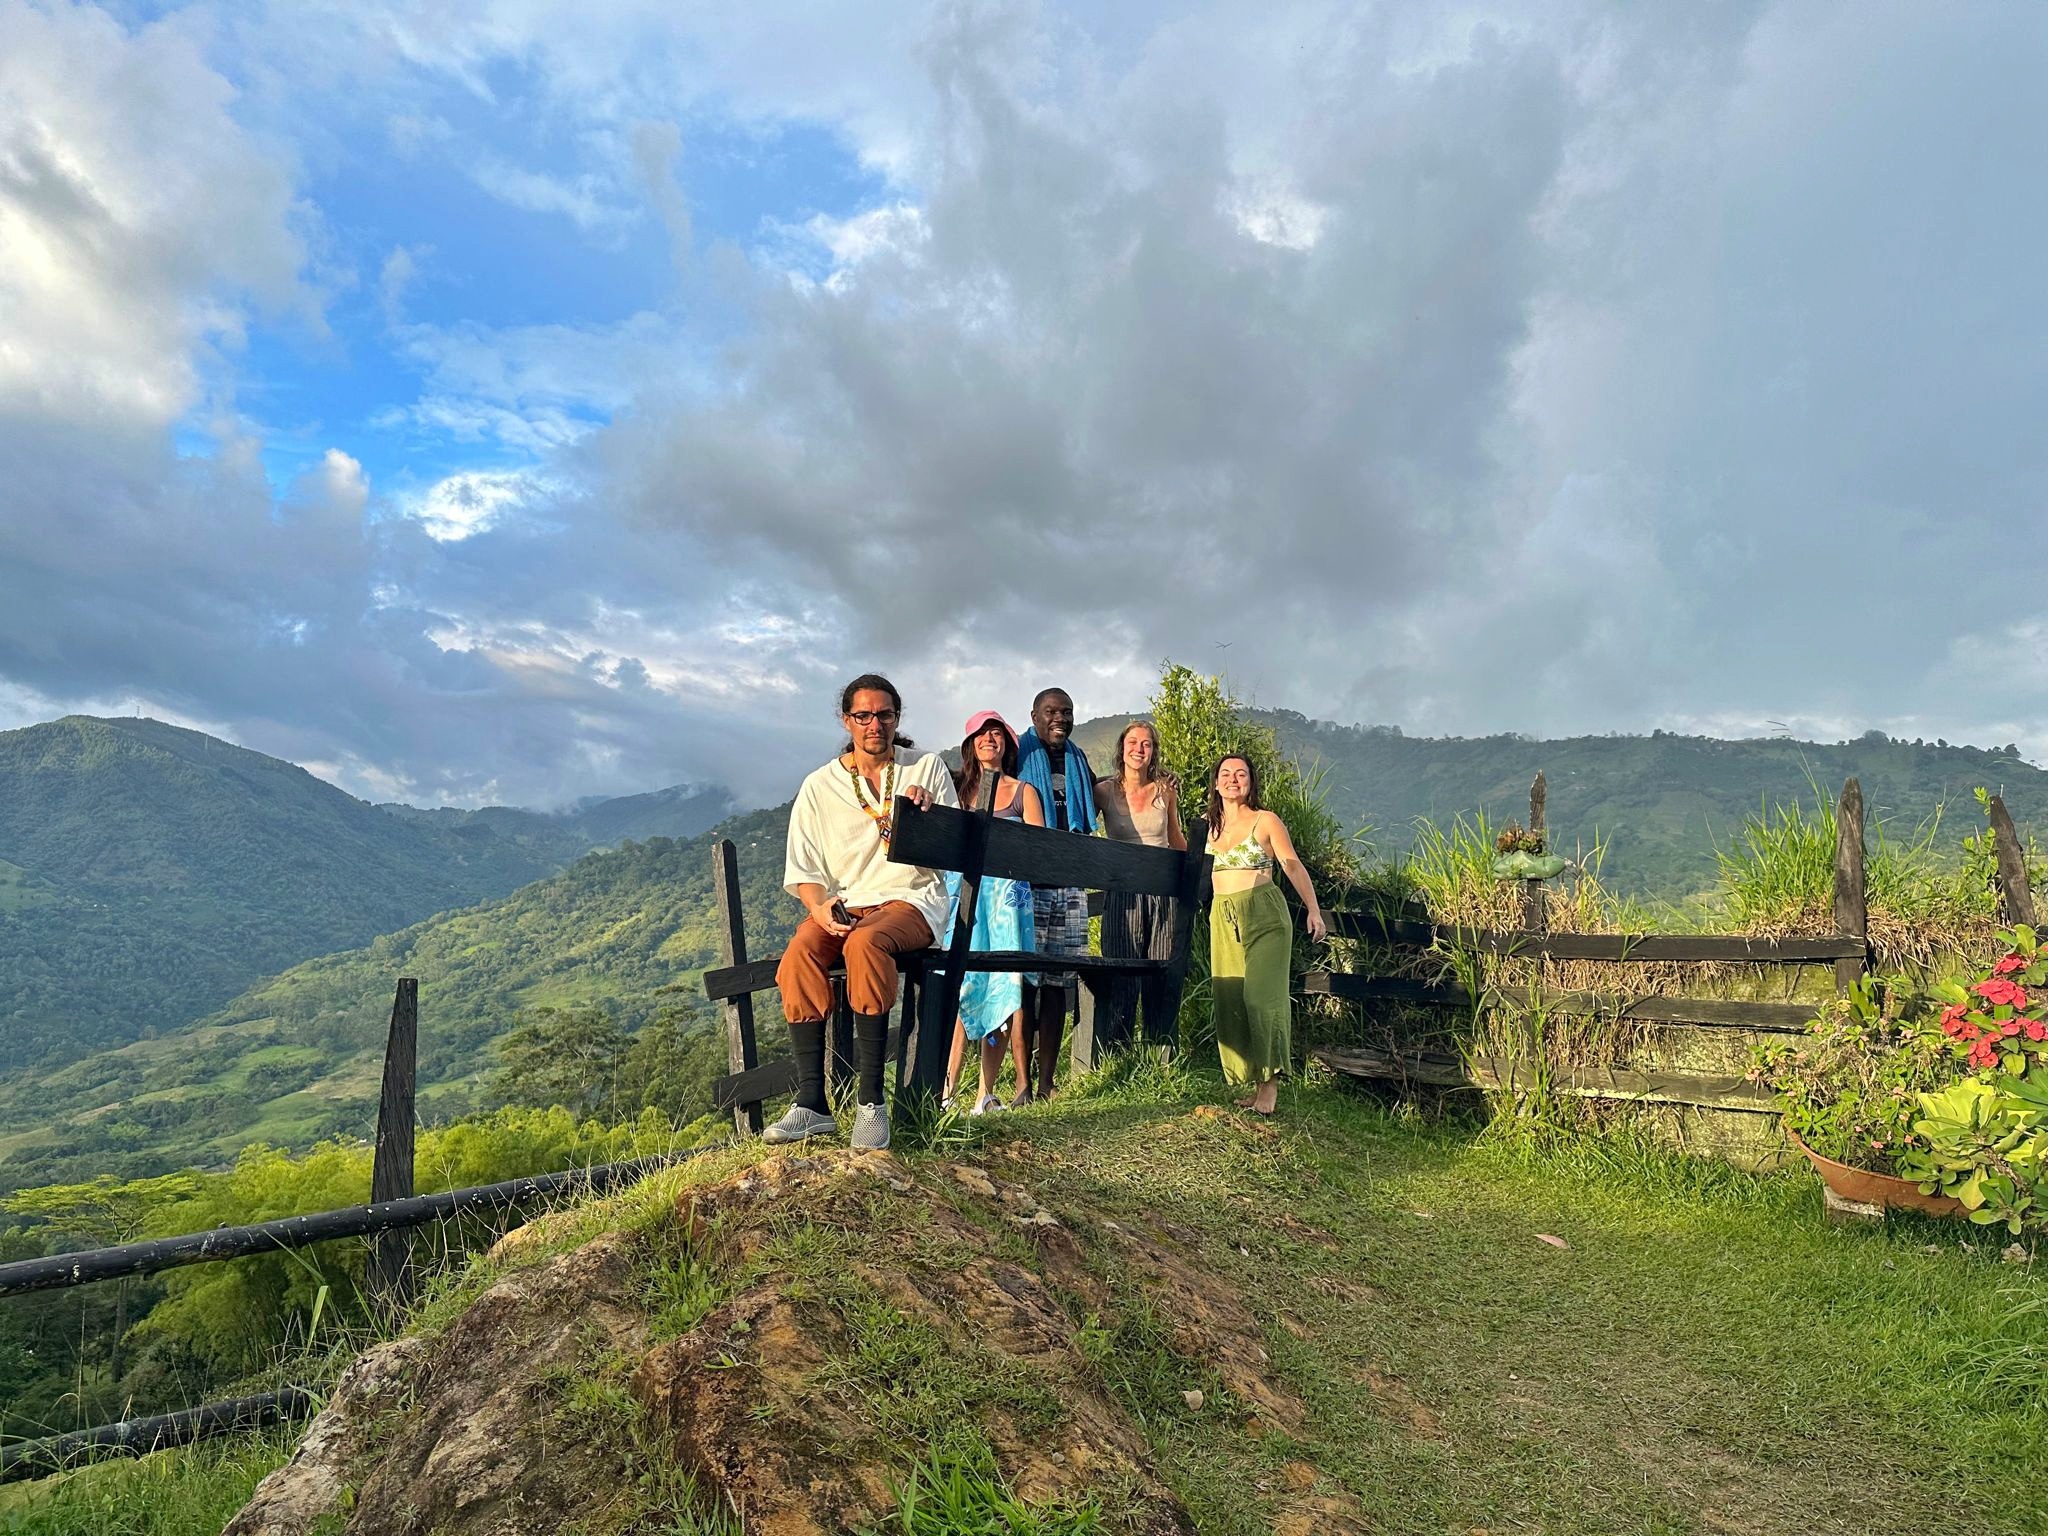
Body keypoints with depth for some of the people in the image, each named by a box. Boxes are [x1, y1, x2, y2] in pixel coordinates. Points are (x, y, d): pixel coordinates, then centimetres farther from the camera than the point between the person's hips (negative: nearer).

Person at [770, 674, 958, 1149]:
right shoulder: (819, 786, 10)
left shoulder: (928, 768, 8)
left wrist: (929, 814, -13)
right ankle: (811, 1103, -27)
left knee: (866, 942, -36)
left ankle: (871, 1101, -32)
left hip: (912, 899, -2)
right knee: (798, 957, -30)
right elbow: (803, 869, 6)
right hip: (842, 903, 2)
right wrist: (819, 907, -15)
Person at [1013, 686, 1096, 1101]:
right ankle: (1022, 1082, -2)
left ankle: (1046, 1083, 10)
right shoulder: (1019, 756, 3)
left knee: (1057, 982, 4)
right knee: (1024, 979, -8)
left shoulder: (1078, 761, 18)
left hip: (1069, 884, 5)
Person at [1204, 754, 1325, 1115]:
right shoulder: (1211, 825, 13)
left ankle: (1270, 1081, -5)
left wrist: (1314, 910, -8)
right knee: (1230, 1001, 1)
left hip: (1264, 916, -5)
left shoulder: (1266, 821, 0)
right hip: (1223, 919, 5)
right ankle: (1254, 1084, 9)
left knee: (1262, 995, -14)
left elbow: (1294, 868, -1)